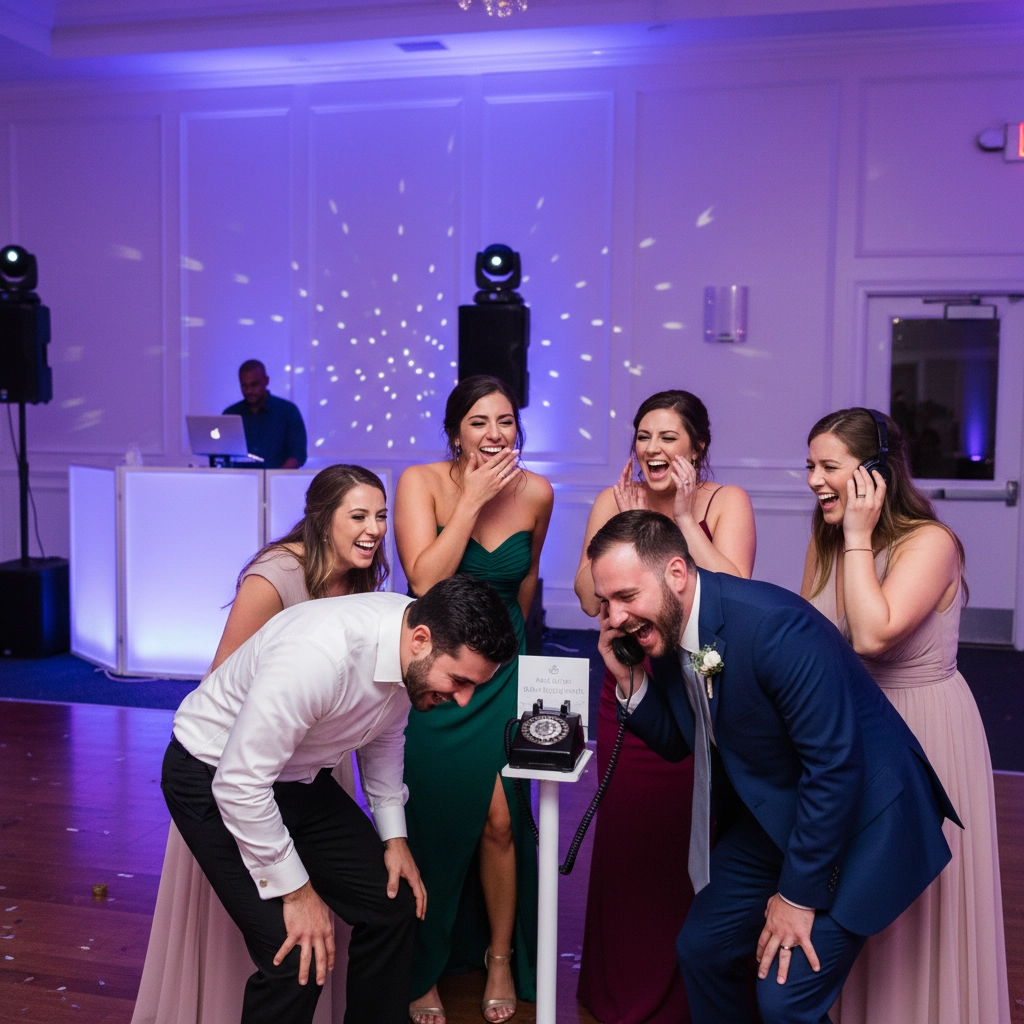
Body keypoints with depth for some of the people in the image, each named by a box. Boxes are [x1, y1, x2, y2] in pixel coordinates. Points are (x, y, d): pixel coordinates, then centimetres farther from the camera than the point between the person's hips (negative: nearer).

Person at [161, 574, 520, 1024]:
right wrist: (295, 890, -21)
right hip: (216, 778, -7)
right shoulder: (318, 654, -38)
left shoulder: (418, 656, -13)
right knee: (295, 958, -15)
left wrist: (394, 836, 3)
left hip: (300, 776, 7)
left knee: (394, 907, 3)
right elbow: (240, 783, -31)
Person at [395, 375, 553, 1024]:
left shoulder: (535, 494, -4)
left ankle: (500, 958, 26)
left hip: (500, 669, 2)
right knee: (429, 820, 8)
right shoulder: (421, 482, -12)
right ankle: (423, 970, 31)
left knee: (498, 820, -2)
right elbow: (425, 581, -24)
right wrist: (473, 499, -23)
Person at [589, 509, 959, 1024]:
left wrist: (798, 896, -18)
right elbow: (677, 744, 6)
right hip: (769, 813, 8)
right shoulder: (663, 628, -6)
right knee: (700, 949, 12)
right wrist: (629, 682, -14)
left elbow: (834, 766, -27)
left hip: (858, 816, -8)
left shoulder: (776, 627, -31)